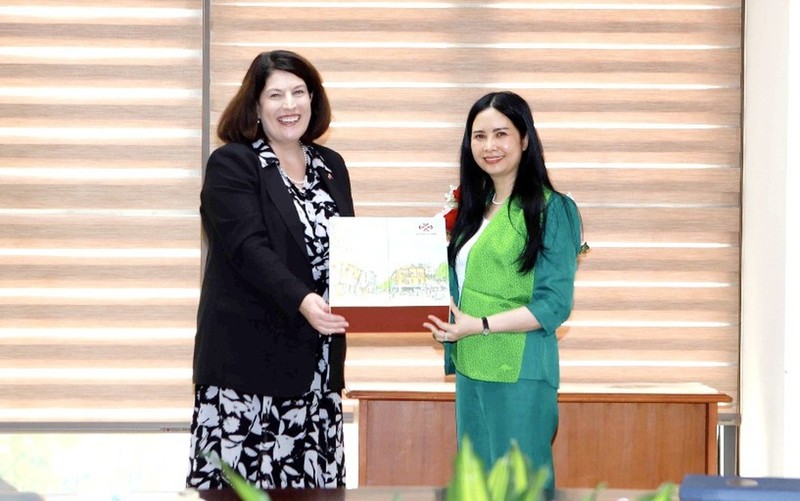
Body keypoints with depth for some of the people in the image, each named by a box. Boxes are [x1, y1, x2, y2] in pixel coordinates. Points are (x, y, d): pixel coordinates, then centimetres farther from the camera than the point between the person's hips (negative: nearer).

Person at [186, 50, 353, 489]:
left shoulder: (331, 166, 14)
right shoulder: (231, 165, -4)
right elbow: (249, 248, -16)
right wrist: (301, 300, -31)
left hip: (317, 362, 5)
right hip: (248, 354, -5)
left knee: (313, 480, 2)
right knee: (241, 484, -5)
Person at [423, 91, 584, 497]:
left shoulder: (551, 210, -9)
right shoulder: (474, 206, 12)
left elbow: (554, 305, -13)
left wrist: (479, 326, -18)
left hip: (519, 375, -7)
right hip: (471, 371, 7)